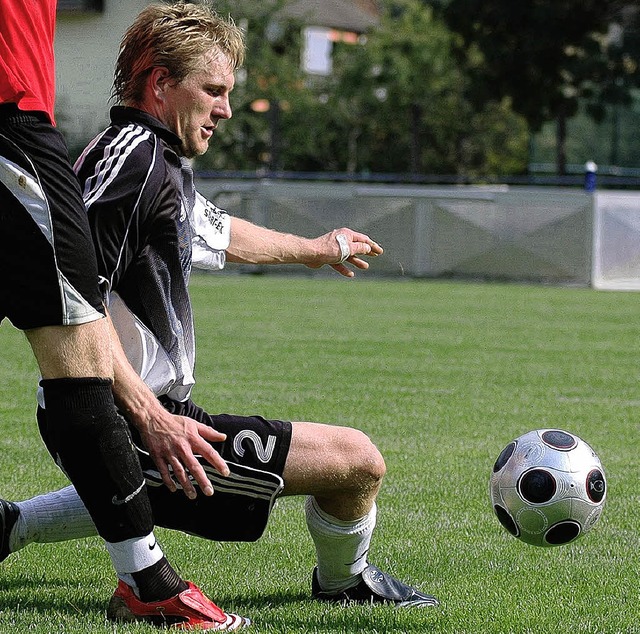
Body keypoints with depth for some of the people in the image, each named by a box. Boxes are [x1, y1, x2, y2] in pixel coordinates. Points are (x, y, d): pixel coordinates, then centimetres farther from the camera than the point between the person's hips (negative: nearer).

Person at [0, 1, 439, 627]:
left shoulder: (157, 165, 14)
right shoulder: (136, 161, -19)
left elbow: (216, 231, 35)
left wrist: (315, 249, 51)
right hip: (123, 427, -11)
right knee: (358, 460, -8)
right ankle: (343, 579, 19)